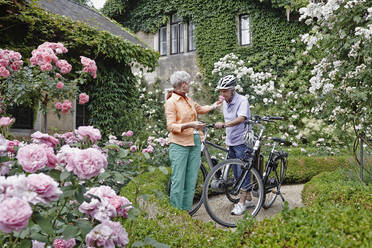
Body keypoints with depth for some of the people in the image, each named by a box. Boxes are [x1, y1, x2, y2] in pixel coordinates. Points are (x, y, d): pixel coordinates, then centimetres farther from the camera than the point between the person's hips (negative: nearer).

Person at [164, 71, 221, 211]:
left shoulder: (188, 100, 16)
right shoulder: (171, 102, -6)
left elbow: (199, 109, 37)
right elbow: (171, 126, -13)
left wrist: (213, 106, 44)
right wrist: (189, 125, -25)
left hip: (195, 143, 7)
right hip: (179, 144, -7)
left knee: (191, 181, 6)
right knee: (178, 180, -7)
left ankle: (187, 212, 15)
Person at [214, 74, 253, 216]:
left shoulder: (242, 101, -14)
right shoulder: (225, 103, 10)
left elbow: (241, 119, -31)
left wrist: (224, 124, -43)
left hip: (242, 142, -8)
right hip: (231, 143, 8)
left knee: (243, 172, -4)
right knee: (237, 174, 12)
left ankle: (242, 203, 5)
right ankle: (249, 199, 25)